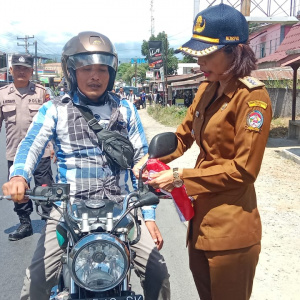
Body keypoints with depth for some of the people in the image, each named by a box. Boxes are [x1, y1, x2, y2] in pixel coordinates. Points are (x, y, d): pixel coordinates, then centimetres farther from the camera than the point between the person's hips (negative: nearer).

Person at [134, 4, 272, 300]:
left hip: (230, 229, -7)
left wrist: (180, 177, -17)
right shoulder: (206, 90, 8)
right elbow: (183, 135, 13)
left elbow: (243, 170, -18)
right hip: (201, 216, 8)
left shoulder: (252, 97, -16)